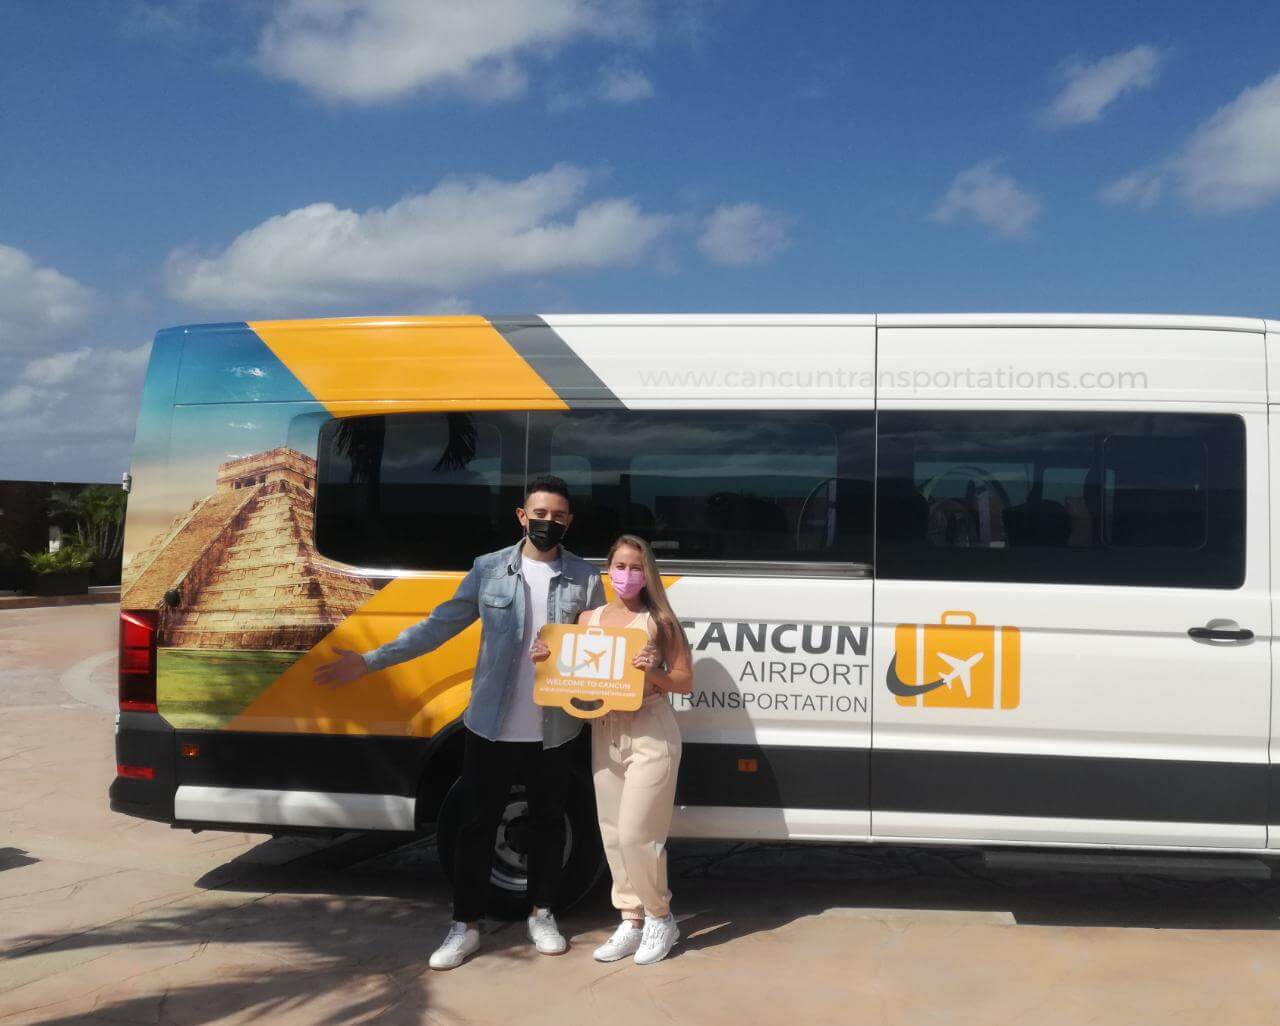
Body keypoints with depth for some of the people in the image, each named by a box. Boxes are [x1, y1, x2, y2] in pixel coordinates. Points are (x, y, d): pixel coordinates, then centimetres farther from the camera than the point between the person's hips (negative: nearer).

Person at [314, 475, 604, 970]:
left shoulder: (586, 578, -1)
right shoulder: (489, 569, -2)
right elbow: (438, 626, -1)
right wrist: (369, 661, -5)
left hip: (554, 732, 0)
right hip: (491, 727, 0)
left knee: (548, 822, 14)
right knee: (477, 824, 8)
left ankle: (542, 916, 33)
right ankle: (465, 927, 22)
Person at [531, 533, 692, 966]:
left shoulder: (658, 621, -4)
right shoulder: (588, 619, 9)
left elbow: (685, 682, -3)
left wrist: (653, 674, -21)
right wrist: (544, 660, -5)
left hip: (651, 733, -5)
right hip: (604, 733, 5)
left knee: (635, 833, -5)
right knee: (612, 834, 8)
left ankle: (660, 917, 15)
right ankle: (631, 922, 21)